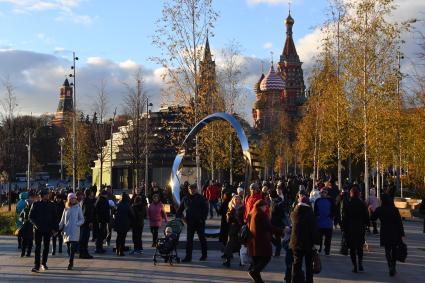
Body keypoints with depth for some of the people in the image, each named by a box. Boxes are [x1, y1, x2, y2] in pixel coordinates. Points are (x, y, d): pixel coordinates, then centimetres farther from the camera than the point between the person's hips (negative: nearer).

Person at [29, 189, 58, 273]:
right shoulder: (35, 205, 1)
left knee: (46, 247, 10)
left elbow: (54, 218, 8)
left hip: (48, 229, 2)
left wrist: (54, 228, 1)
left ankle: (44, 263, 24)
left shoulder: (51, 205, 4)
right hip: (38, 229, -2)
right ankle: (36, 266, -8)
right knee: (37, 247, -6)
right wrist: (36, 224, -14)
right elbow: (31, 217, 2)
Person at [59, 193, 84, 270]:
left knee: (72, 248, -12)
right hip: (67, 231, 3)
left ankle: (70, 263, -13)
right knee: (69, 248, 6)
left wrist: (76, 224, -13)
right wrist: (58, 228, 3)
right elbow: (62, 221, 15)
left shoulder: (78, 208, 3)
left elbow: (82, 220, 5)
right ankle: (71, 263, 16)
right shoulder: (66, 209, 11)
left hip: (74, 231, -3)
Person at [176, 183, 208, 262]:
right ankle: (188, 256, 3)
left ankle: (204, 255, 19)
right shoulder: (185, 199, 8)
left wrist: (203, 218, -11)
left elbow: (206, 209, -3)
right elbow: (180, 209, 16)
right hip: (190, 222, 3)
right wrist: (179, 217, 3)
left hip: (199, 222, -3)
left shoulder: (201, 198, -2)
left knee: (202, 238, 6)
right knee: (189, 239, 1)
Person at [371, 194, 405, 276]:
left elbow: (373, 218, 8)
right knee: (394, 251, 16)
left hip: (385, 234, 0)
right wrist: (402, 234, -4)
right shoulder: (395, 209, -7)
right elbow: (399, 223, -8)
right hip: (395, 233, 0)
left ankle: (391, 267, -11)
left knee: (388, 251, 8)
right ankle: (393, 268, 21)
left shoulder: (379, 210, -7)